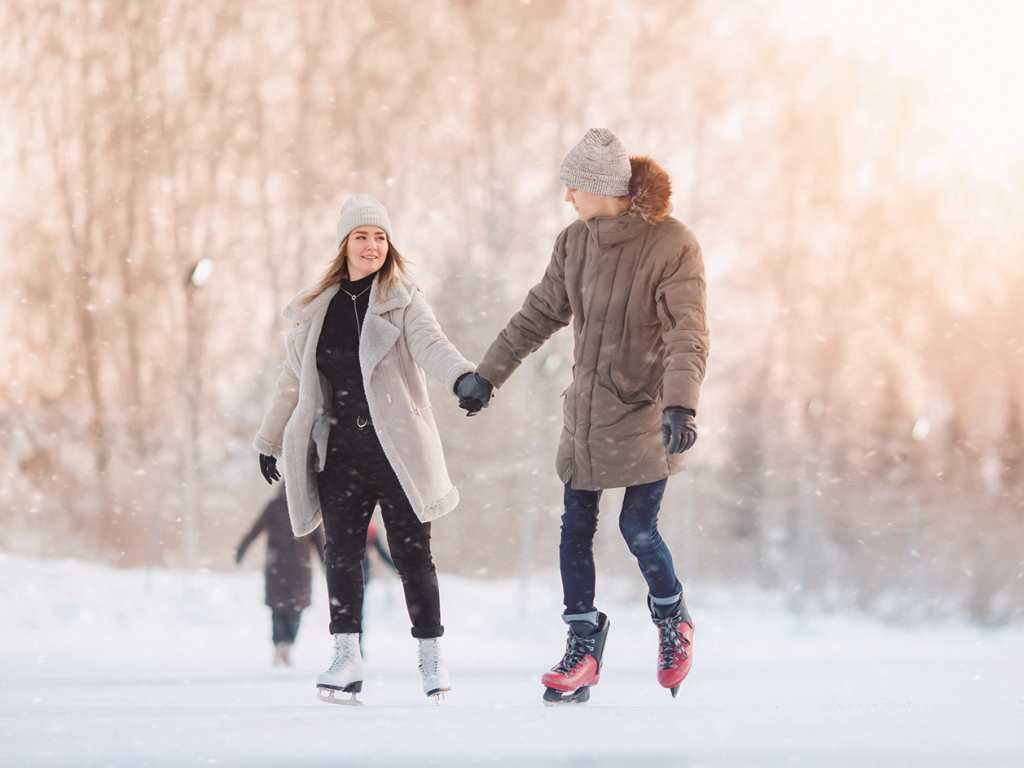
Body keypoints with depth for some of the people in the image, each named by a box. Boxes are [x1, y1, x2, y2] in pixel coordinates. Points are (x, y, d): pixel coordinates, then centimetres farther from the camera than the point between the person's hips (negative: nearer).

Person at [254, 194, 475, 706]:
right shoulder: (317, 309, 12)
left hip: (399, 449, -3)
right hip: (341, 452, 3)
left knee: (412, 554, -1)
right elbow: (293, 378, 22)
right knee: (340, 551, -4)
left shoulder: (403, 302, 1)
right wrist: (270, 440, 26)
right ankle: (347, 657, 2)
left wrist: (461, 376, -40)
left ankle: (431, 655, 9)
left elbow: (430, 346, -18)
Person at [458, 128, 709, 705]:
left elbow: (688, 333, -21)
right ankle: (583, 647, 10)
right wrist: (488, 375, 17)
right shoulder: (576, 242, 5)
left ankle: (673, 620, 20)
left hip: (645, 412, -5)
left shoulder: (672, 244, -13)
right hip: (586, 410, 5)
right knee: (575, 528, 1)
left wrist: (681, 404, -34)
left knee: (639, 530, -8)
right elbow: (541, 313, 15)